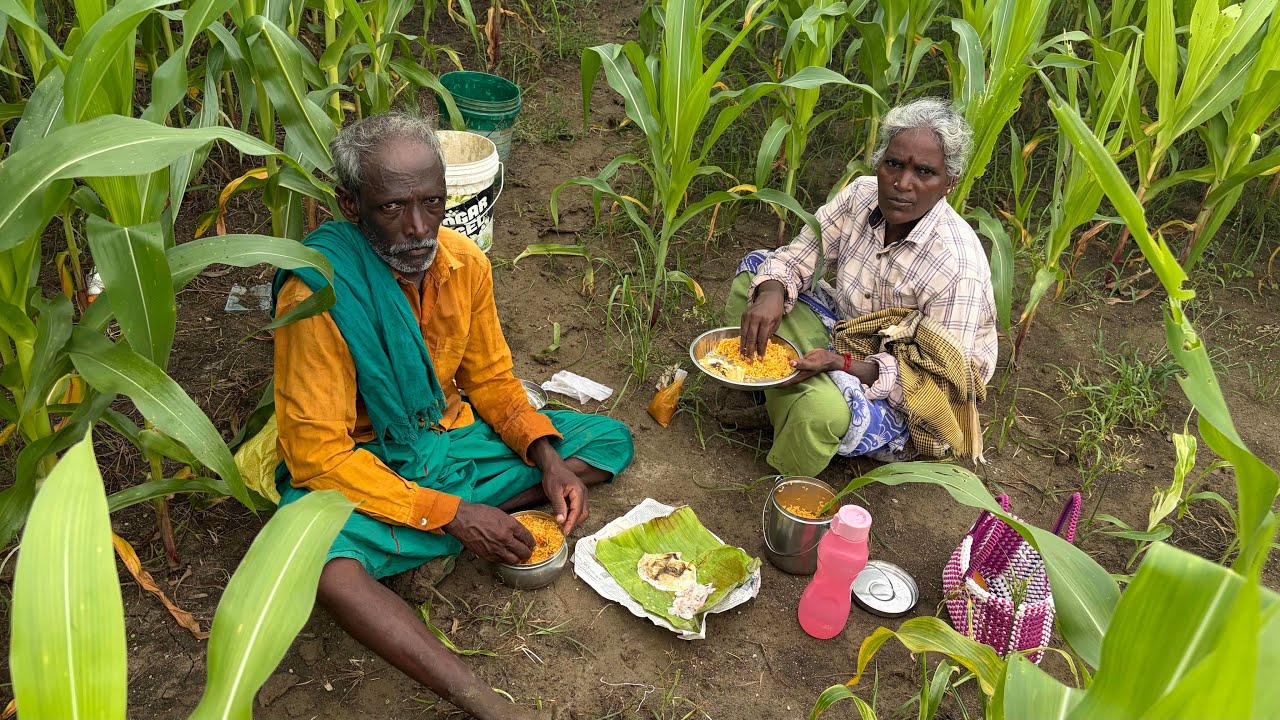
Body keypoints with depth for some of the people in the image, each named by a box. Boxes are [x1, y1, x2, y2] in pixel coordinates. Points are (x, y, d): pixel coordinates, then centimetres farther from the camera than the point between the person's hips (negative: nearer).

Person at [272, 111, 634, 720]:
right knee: (318, 559, -39)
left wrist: (546, 457, -13)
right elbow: (317, 456, -24)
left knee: (611, 441, -2)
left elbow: (490, 379, 5)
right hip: (360, 467, -6)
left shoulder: (464, 262, -8)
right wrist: (448, 513, -29)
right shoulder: (317, 293, -25)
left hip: (452, 437, 6)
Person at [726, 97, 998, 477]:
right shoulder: (862, 196, -13)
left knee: (820, 406, -39)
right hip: (846, 340, 7)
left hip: (904, 402, -6)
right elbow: (795, 257, -4)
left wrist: (842, 365, -36)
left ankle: (785, 488, -5)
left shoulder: (957, 265, -31)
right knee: (755, 268, -2)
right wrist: (772, 294, -29)